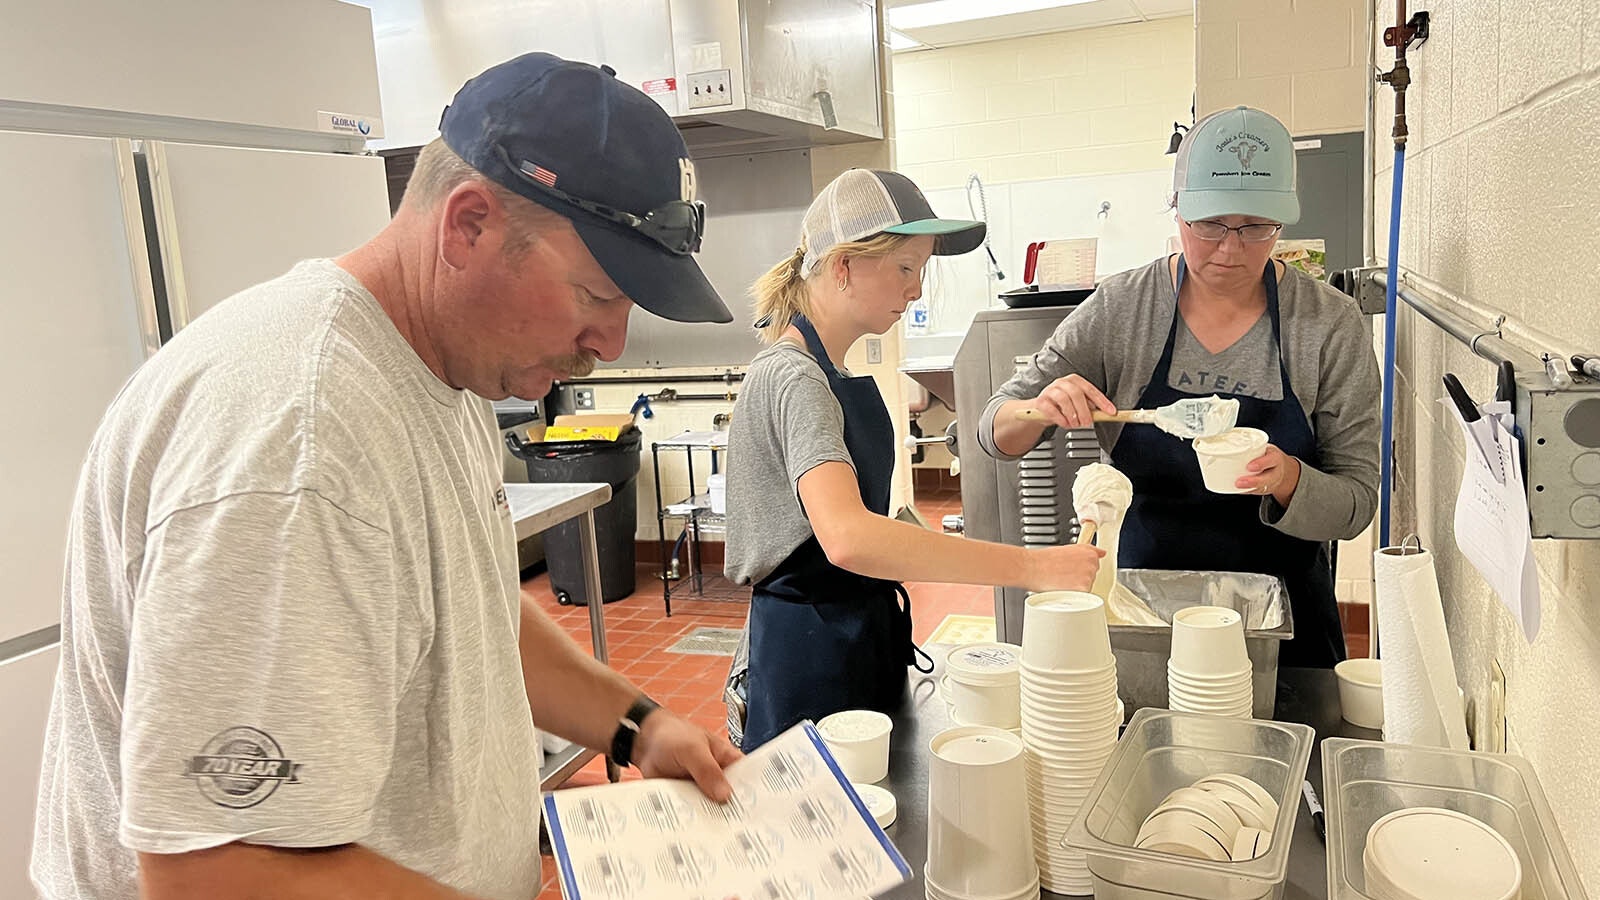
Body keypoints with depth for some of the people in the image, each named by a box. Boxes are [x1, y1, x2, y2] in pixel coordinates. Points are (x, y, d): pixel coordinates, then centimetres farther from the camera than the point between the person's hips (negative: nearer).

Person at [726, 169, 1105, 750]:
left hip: (861, 629, 9)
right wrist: (1030, 567, -39)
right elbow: (846, 537, -38)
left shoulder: (830, 372, 10)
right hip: (813, 652, -9)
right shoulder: (794, 379, -22)